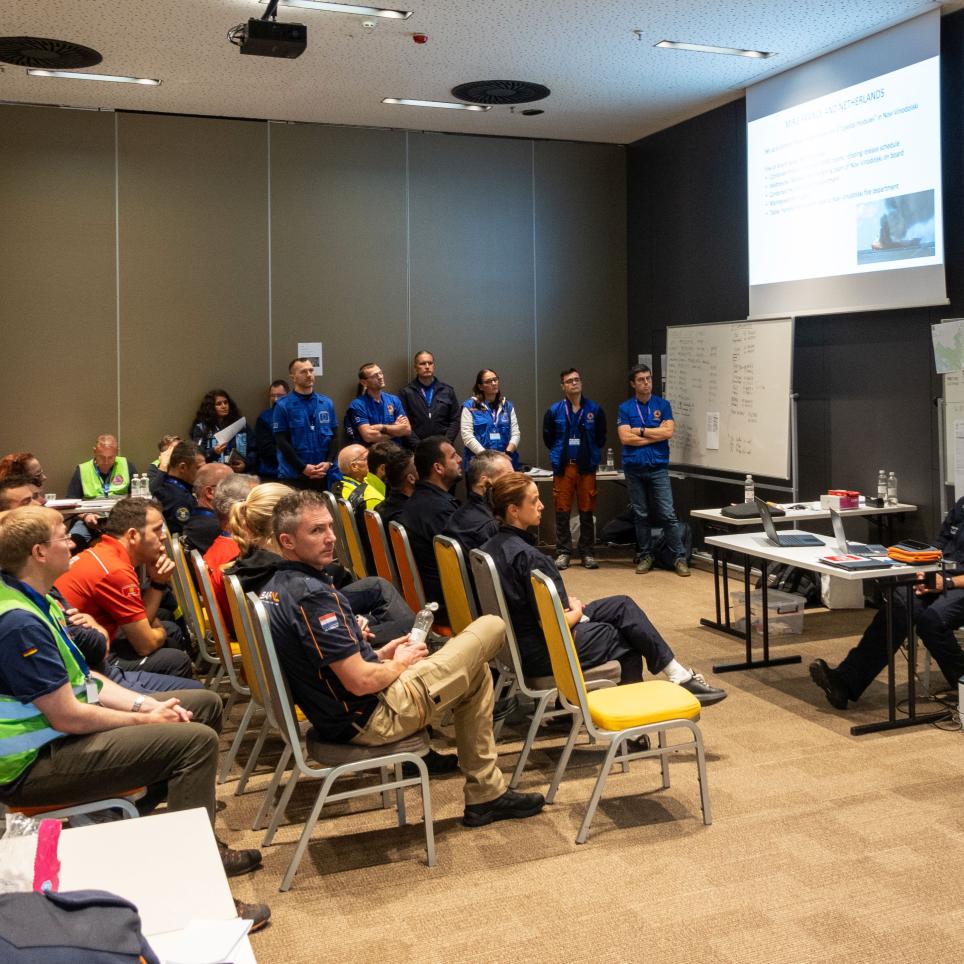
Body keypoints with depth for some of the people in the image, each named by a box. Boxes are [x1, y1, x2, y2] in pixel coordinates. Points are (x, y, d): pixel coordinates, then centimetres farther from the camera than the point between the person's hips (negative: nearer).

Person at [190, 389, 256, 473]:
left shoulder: (241, 424, 16)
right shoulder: (201, 428, 8)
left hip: (242, 473, 1)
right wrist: (214, 452, -17)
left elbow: (253, 450, 13)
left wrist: (246, 464, -5)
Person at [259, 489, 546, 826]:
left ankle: (485, 794, 27)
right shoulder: (313, 596, -26)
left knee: (476, 672, 24)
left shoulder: (274, 589, 5)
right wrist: (400, 663, -6)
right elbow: (361, 682, -26)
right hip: (371, 719, -10)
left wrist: (379, 655, 11)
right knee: (491, 626, -5)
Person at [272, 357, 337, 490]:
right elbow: (281, 441, -7)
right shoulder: (283, 405, -3)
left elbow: (334, 436, 9)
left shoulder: (326, 403, 9)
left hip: (323, 474, 4)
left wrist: (328, 462, -7)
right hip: (293, 475, -3)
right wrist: (303, 467, -14)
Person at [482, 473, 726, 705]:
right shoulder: (527, 556, -27)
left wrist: (565, 602, 5)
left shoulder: (493, 546, 1)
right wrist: (576, 613, -4)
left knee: (622, 606, 13)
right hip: (545, 653, -9)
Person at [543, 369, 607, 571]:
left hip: (587, 467, 0)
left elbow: (601, 438, 10)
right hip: (563, 467, 0)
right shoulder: (554, 411, 2)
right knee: (562, 512, 2)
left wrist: (589, 454, 7)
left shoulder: (594, 410, 2)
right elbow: (548, 438, 10)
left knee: (587, 512, 4)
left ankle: (587, 553, 12)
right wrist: (561, 453, 8)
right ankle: (563, 552, 9)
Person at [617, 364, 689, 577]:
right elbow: (625, 438, -9)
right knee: (640, 515, 8)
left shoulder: (663, 405, 5)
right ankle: (645, 556, 18)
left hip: (658, 467, 0)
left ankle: (679, 557, -1)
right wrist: (656, 436, -7)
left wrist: (640, 430, -6)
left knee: (668, 514, -4)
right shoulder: (625, 408, 3)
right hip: (634, 469, 1)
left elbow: (668, 432, -7)